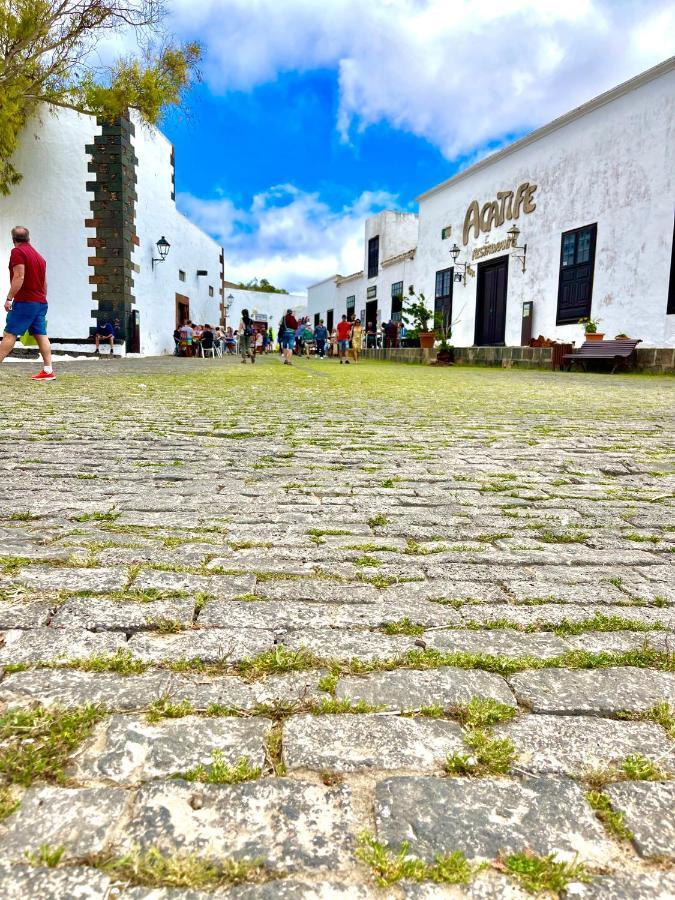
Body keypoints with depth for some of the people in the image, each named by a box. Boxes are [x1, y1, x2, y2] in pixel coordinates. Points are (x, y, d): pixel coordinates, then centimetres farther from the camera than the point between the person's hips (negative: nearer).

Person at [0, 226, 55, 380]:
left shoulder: (17, 252, -6)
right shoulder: (39, 256, 17)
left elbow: (19, 277, -16)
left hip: (25, 302, -7)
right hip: (40, 302, 7)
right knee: (41, 335, 3)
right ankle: (48, 370, -3)